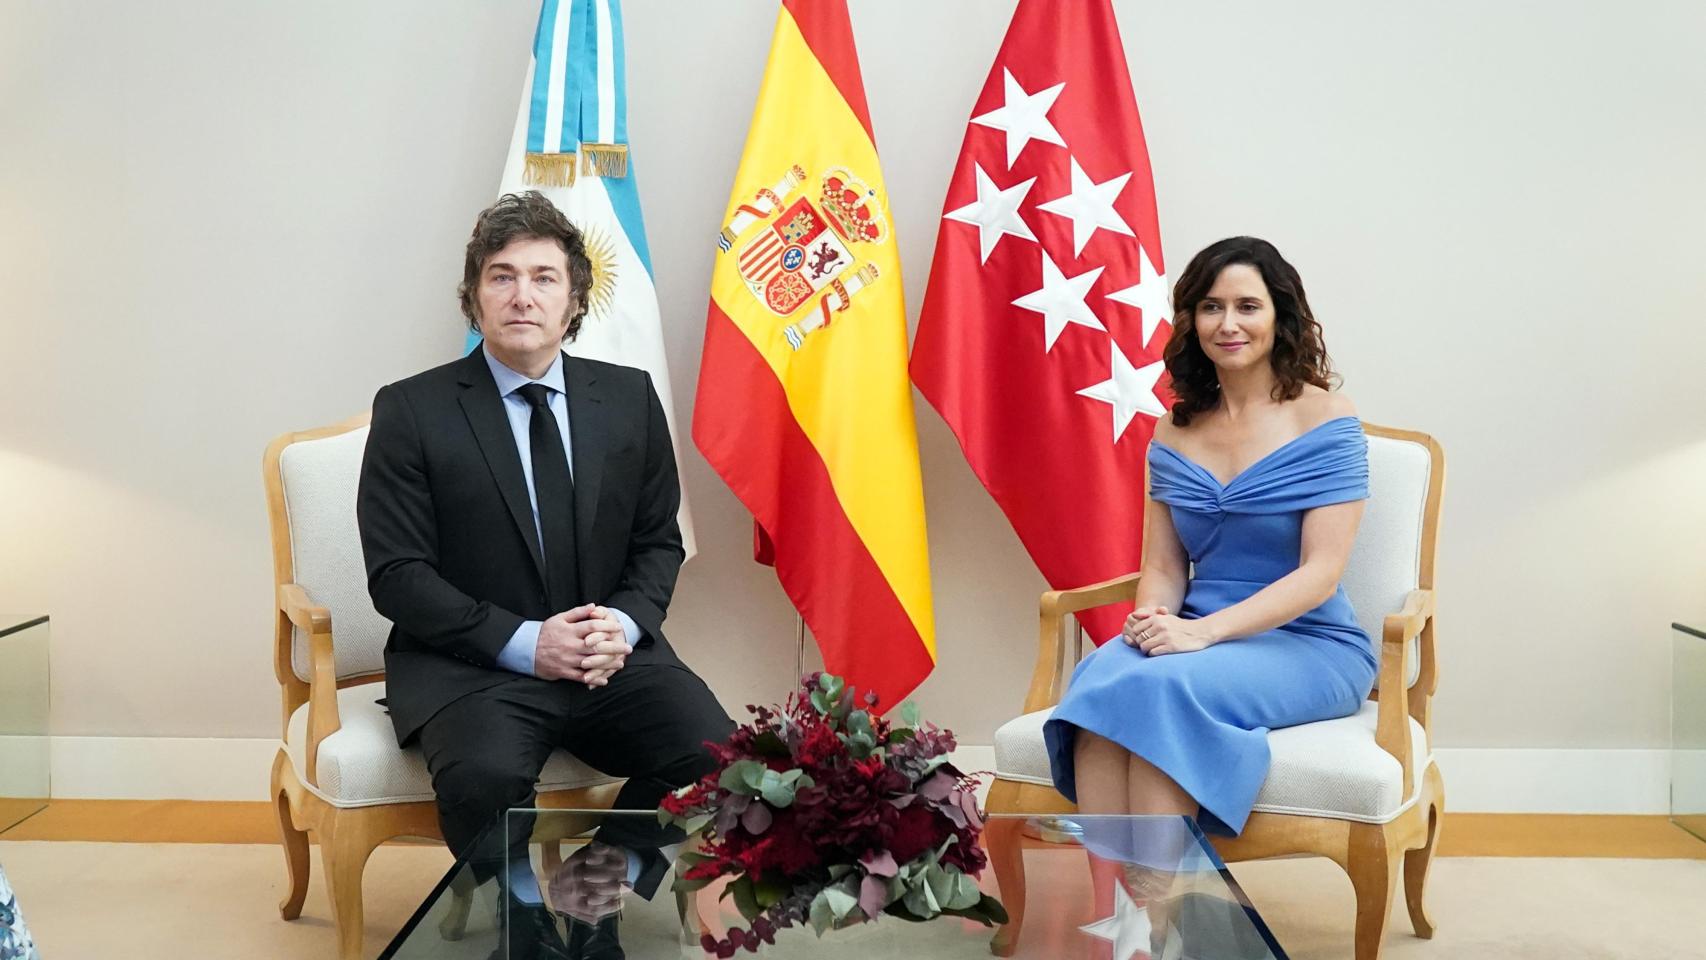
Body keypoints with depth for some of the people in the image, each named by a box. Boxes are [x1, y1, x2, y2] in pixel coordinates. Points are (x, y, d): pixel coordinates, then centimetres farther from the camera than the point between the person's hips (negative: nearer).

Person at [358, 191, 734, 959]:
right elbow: (397, 576, -6)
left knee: (719, 758, -23)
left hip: (611, 657, 3)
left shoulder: (629, 397, 7)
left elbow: (659, 542, 12)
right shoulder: (411, 411, -2)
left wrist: (625, 623, -10)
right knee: (484, 776, -34)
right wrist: (523, 642, -17)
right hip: (470, 666, -3)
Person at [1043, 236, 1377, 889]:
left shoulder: (1325, 418, -3)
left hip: (1308, 646, -4)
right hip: (1199, 638, 4)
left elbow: (1322, 570, -11)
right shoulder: (1176, 429, 13)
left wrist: (1206, 630, -21)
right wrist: (1153, 617, -12)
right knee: (1098, 681, -30)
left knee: (1160, 687, -34)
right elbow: (1164, 565, 12)